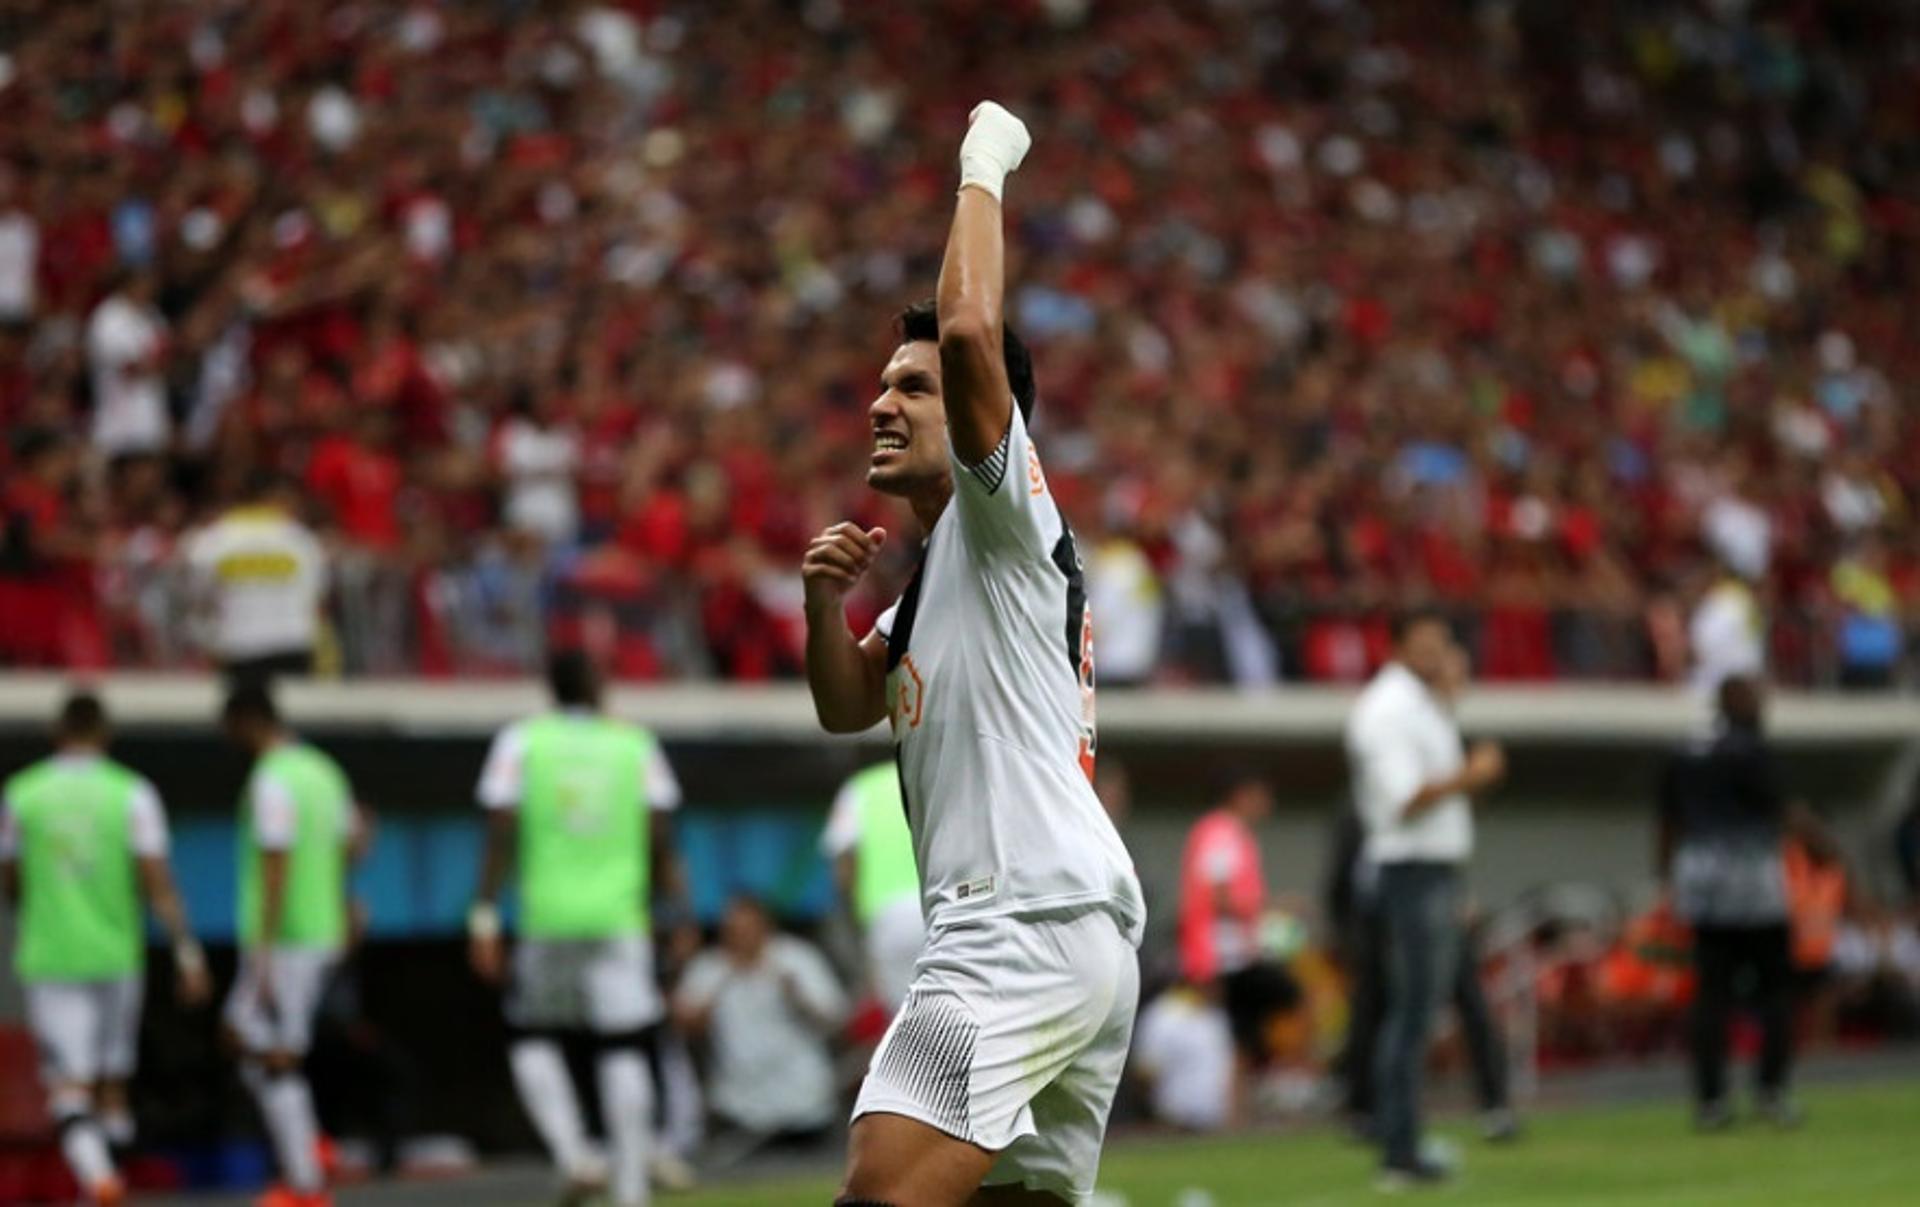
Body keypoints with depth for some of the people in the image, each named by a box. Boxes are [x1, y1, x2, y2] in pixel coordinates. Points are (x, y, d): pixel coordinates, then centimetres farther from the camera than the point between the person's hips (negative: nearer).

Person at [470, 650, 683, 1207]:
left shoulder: (521, 742, 3)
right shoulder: (636, 744, 6)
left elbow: (501, 835, -4)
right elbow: (660, 843, 4)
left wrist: (485, 916, -3)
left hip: (547, 916, -1)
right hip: (619, 916, 1)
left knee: (533, 1039, 14)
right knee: (623, 1047, 3)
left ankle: (573, 1154, -4)